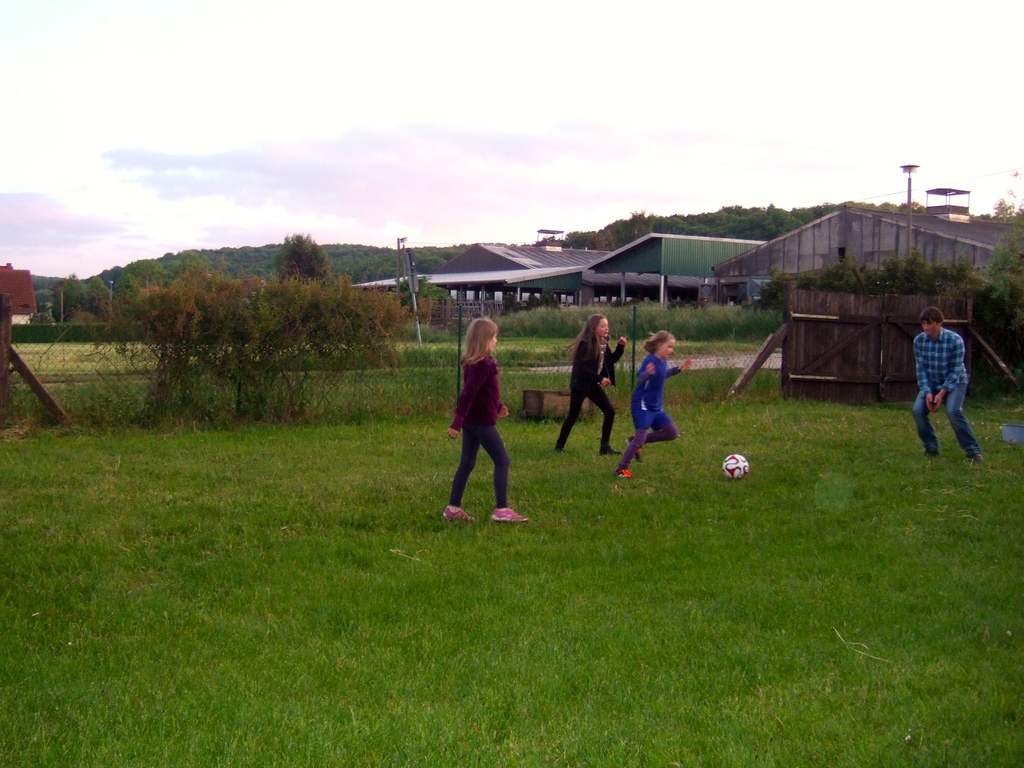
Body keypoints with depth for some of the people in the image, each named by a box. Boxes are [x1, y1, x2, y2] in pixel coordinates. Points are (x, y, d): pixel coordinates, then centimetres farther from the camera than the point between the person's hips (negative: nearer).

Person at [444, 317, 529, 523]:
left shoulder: (473, 363, 10)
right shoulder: (483, 365, -19)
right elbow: (468, 394, -25)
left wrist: (498, 406, 25)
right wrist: (457, 422, -28)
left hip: (471, 421, 9)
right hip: (482, 422, -9)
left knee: (467, 463, 13)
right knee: (502, 461, -3)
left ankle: (453, 508, 16)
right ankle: (501, 510, -4)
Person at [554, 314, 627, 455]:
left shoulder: (603, 343, 5)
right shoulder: (585, 343, -19)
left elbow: (612, 359, 16)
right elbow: (581, 367, -23)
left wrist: (621, 346, 0)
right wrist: (600, 378, -24)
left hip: (593, 384, 7)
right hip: (580, 384, -7)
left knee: (610, 412, 0)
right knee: (573, 416, 0)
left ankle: (605, 446, 8)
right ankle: (559, 445, 16)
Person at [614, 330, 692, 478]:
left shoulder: (663, 361, 6)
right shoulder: (650, 361, -21)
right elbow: (640, 379, -34)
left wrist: (679, 368, 26)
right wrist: (648, 373, -54)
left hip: (656, 407, 9)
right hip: (642, 406, -9)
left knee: (673, 433, 9)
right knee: (641, 437, -15)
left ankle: (638, 441, 16)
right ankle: (621, 468, -6)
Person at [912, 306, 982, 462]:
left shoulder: (955, 341, -22)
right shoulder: (919, 341, -11)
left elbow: (955, 371, -18)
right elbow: (921, 369, -8)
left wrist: (942, 393, -25)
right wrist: (927, 392, -20)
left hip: (954, 382, -4)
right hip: (931, 383, 4)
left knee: (953, 411, -28)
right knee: (918, 410, -18)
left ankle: (973, 450, -16)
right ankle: (931, 447, 2)